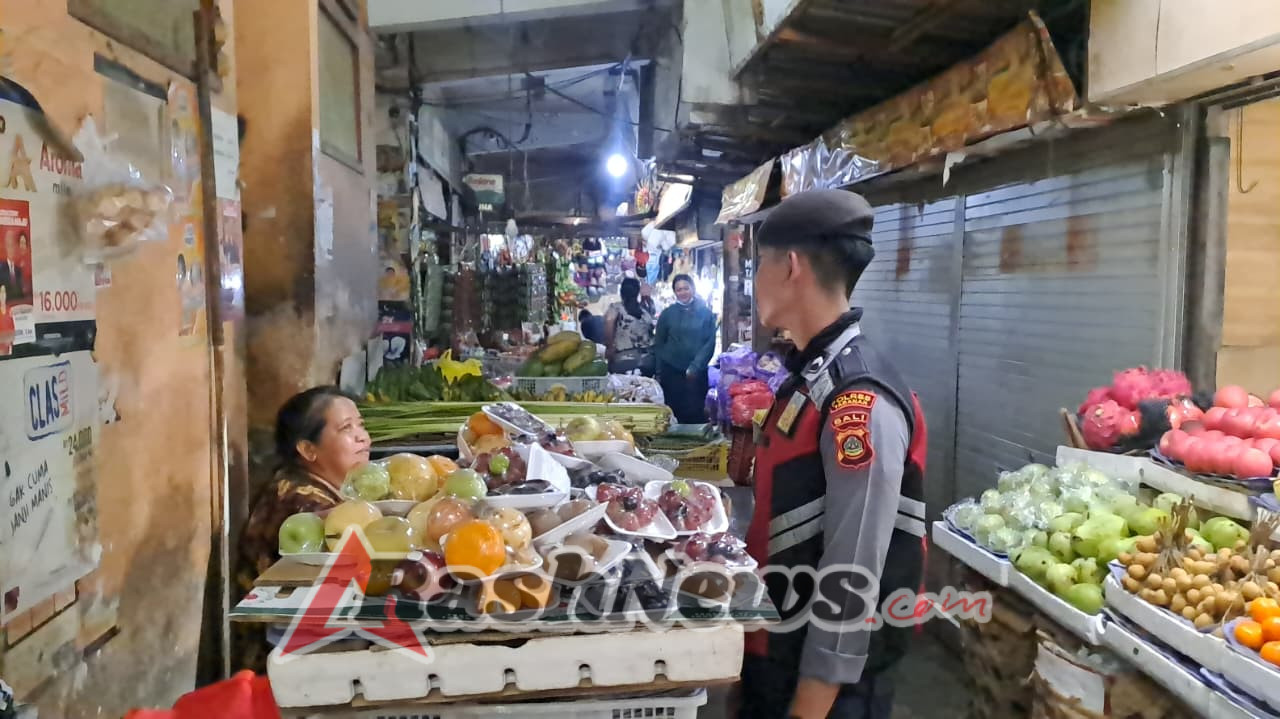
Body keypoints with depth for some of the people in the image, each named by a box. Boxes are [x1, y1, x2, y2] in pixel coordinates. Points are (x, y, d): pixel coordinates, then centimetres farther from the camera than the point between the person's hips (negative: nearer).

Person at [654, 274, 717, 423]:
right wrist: (659, 373, 1)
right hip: (671, 371, 1)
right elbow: (659, 344, 8)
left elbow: (710, 342, 0)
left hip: (697, 372, -1)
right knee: (674, 412, 0)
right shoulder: (667, 314, 7)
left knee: (696, 412, -5)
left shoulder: (705, 313, 5)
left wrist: (695, 366, -10)